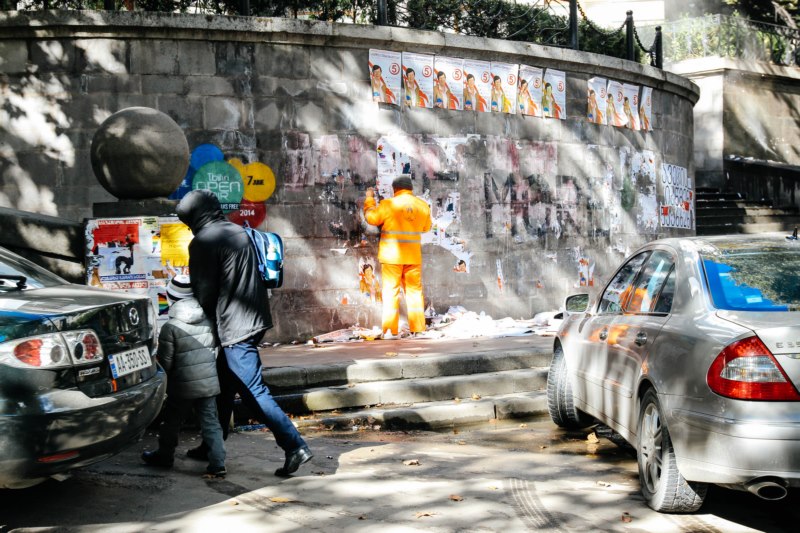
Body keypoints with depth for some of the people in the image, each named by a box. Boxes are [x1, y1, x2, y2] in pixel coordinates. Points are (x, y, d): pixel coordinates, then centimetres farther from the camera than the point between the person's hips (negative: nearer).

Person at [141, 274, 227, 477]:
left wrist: (162, 382, 8)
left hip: (182, 386, -4)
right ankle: (217, 463, -1)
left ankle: (164, 455, 32)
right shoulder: (208, 322, 2)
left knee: (171, 422, 15)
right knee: (210, 422, 5)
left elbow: (165, 361, -10)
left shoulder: (170, 327, -14)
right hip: (209, 382, 4)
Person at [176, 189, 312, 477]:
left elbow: (204, 292, -12)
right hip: (256, 319, 9)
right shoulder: (239, 232, 14)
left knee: (254, 392, -8)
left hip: (233, 326, -9)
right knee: (224, 386, 19)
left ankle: (295, 446, -13)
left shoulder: (203, 242, -11)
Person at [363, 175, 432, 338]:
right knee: (414, 290, 9)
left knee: (391, 290, 1)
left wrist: (369, 199, 13)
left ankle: (390, 330, -3)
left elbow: (371, 218, 1)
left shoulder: (388, 204, -9)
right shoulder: (423, 206, 3)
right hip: (413, 256, 3)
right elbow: (426, 227, 15)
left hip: (391, 256, -3)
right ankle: (417, 329, 5)